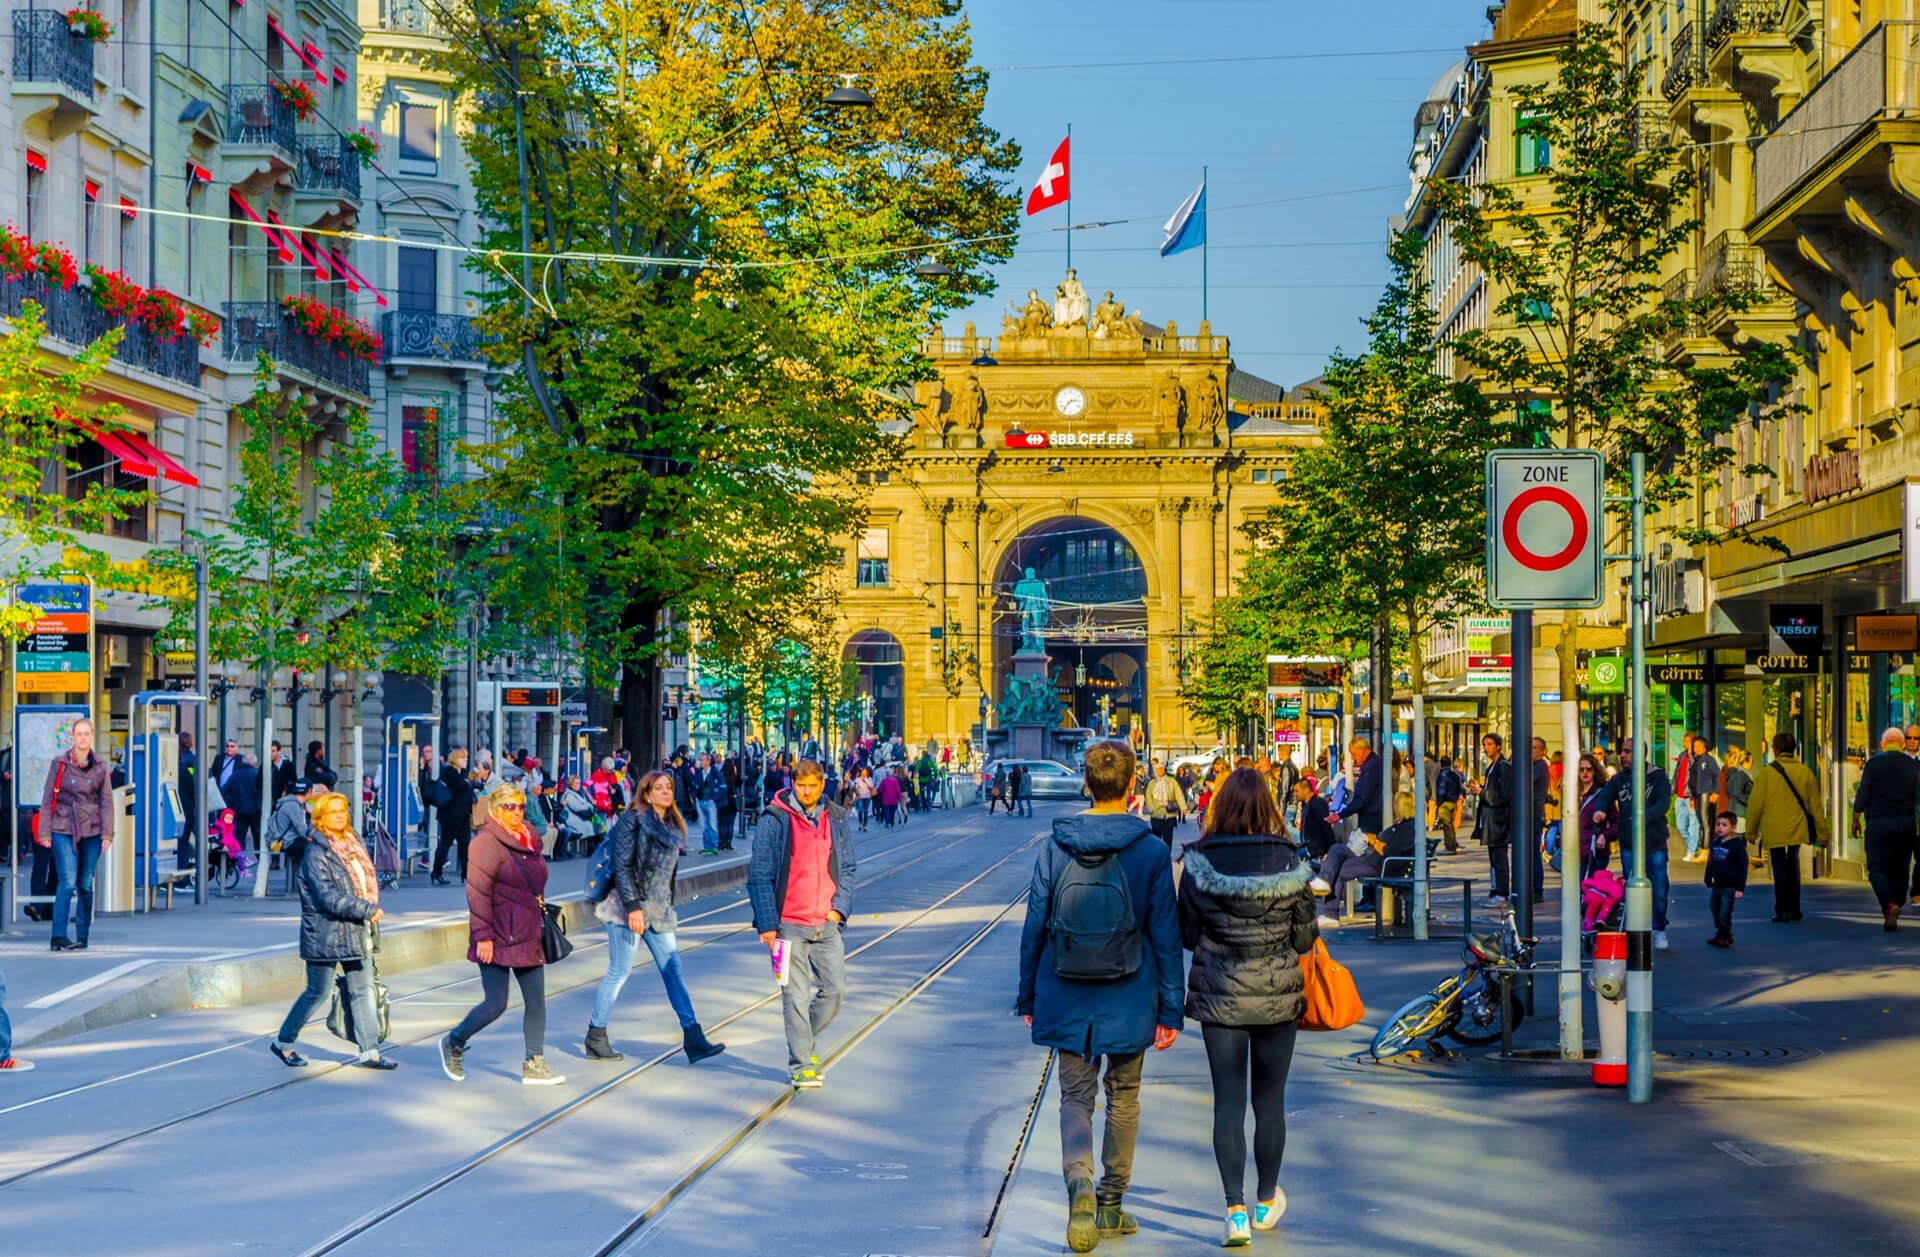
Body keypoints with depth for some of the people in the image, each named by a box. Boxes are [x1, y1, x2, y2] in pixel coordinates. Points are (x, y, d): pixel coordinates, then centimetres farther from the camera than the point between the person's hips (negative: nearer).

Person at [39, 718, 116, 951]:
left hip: (91, 831, 2)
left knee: (86, 885, 6)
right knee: (68, 883, -13)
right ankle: (59, 937, -13)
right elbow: (47, 799, 4)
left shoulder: (100, 767, 6)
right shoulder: (59, 764, 2)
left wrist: (107, 833, 0)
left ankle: (82, 937, 14)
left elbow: (107, 802, 7)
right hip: (63, 831, -2)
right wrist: (44, 832, 0)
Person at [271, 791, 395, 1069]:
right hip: (325, 932, -7)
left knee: (363, 990, 6)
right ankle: (283, 1042, 20)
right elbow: (328, 897, -22)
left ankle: (370, 1051, 10)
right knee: (318, 992, 2)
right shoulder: (315, 853, -14)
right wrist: (368, 910, -20)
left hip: (356, 931, 7)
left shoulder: (354, 843, 10)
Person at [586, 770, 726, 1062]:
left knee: (672, 970, 3)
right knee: (619, 972, -2)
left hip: (658, 910, 7)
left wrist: (668, 907, 17)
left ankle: (694, 1039, 1)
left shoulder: (673, 826, 14)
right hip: (630, 907, -7)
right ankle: (595, 1038, 11)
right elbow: (622, 866, -13)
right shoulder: (633, 820, -8)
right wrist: (634, 906, -19)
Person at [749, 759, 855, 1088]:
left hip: (827, 925, 4)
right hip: (789, 925, -4)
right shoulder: (774, 821, -4)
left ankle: (806, 1043, 27)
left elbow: (846, 870, 15)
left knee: (835, 989, 3)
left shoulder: (835, 823, 9)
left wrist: (839, 907, -1)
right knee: (796, 996, -3)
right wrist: (767, 923, -10)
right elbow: (759, 876, -5)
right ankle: (800, 1065, 6)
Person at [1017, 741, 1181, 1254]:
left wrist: (1028, 998, 10)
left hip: (1068, 1000, 1)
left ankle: (1079, 1182, -19)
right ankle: (1111, 1204, 23)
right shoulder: (1151, 851, -8)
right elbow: (1165, 937, -6)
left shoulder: (1054, 848, -3)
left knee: (1076, 1096, 7)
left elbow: (1034, 928, 1)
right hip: (1129, 1001, -1)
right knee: (1123, 1098, 16)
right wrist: (1171, 1010, 0)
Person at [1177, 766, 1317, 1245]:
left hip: (1219, 998, -1)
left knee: (1228, 1102, 3)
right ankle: (1267, 1201, 28)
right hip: (1278, 996, 1)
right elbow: (1305, 939, -2)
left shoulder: (1198, 865, -10)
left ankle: (1236, 1210, -4)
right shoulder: (1289, 863, -9)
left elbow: (1187, 936, -1)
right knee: (1270, 1101, 13)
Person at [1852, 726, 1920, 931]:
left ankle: (1889, 905, -23)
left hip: (1878, 824, -3)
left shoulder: (1873, 764, -4)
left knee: (1877, 869, 0)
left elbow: (1862, 794, -4)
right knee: (1900, 870, 10)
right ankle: (1894, 914, 10)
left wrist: (1856, 819, 6)